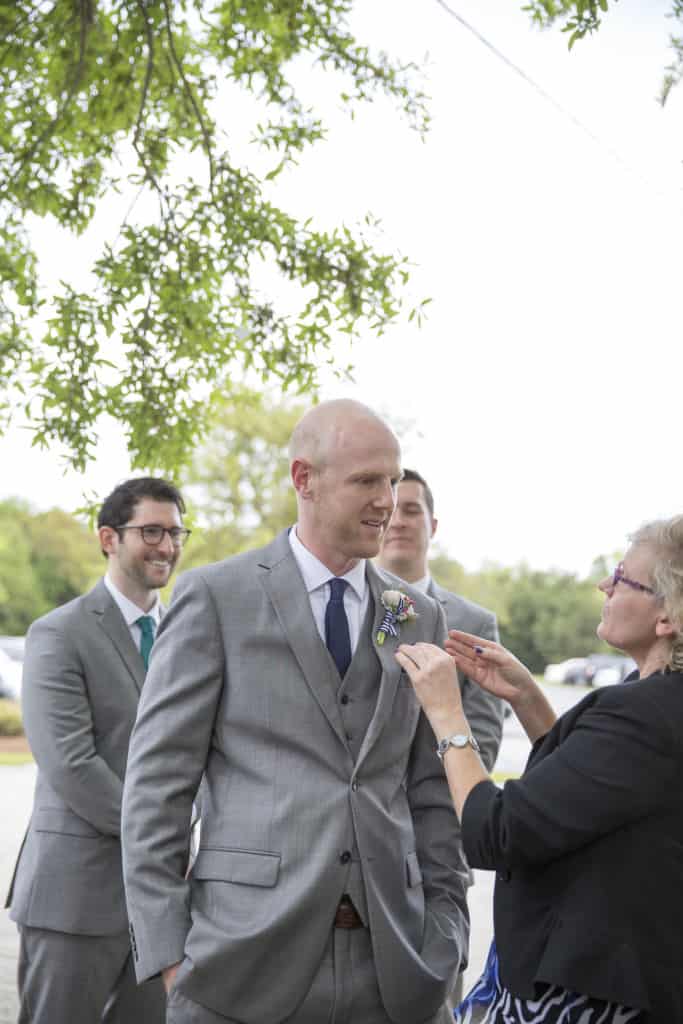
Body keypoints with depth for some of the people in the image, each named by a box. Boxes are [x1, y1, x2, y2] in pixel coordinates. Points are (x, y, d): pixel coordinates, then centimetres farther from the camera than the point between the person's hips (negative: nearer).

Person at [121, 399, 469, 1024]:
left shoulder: (420, 619, 12)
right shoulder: (216, 596, 0)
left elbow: (431, 792, 13)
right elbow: (157, 779, -3)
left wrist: (446, 936, 6)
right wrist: (166, 949, -7)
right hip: (248, 957, -3)